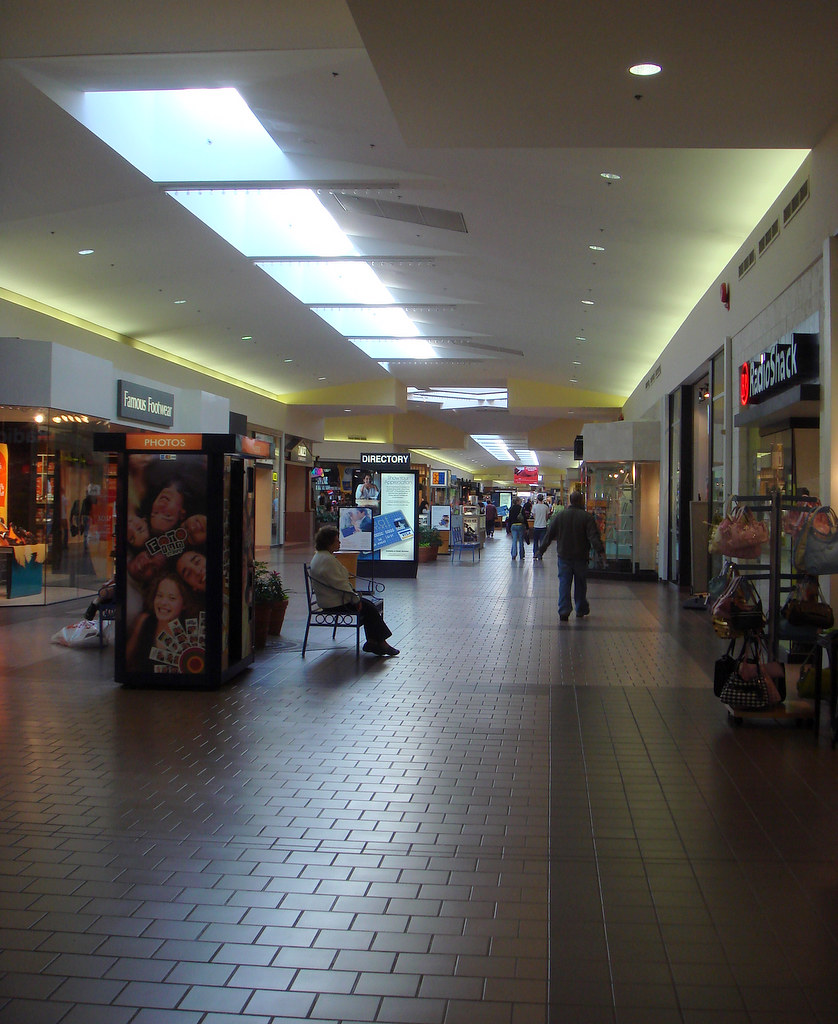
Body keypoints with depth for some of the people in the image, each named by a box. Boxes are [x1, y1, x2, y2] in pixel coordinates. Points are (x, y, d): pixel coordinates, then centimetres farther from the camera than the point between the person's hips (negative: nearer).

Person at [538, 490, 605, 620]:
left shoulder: (559, 516, 1)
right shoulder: (587, 517, -7)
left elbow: (549, 535, 5)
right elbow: (594, 536, -15)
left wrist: (541, 550, 13)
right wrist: (600, 551, -16)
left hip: (564, 556, 1)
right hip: (580, 556, -1)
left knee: (564, 583, 2)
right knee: (580, 583, 12)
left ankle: (564, 611, -8)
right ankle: (581, 610, 22)